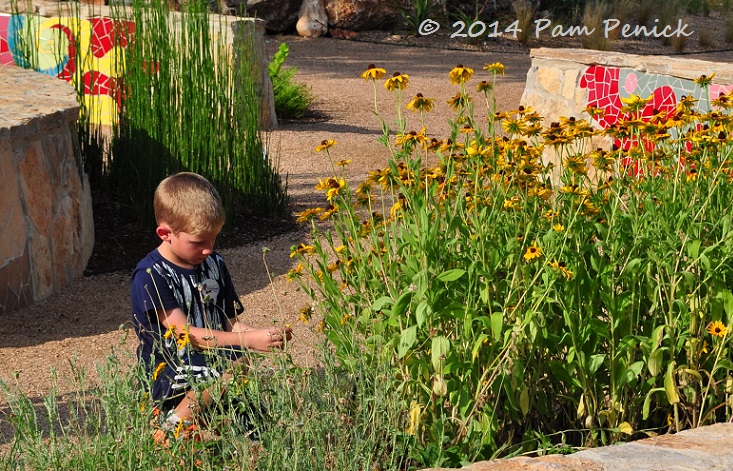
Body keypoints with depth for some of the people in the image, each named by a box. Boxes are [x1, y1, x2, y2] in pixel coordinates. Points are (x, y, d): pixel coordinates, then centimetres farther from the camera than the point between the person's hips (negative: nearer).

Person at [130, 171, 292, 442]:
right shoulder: (150, 276, -9)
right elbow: (184, 334, -16)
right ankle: (174, 425, -23)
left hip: (213, 367, 6)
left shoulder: (214, 264, 13)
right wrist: (249, 340, -24)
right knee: (238, 359, -33)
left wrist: (264, 335, -7)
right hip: (169, 376, -6)